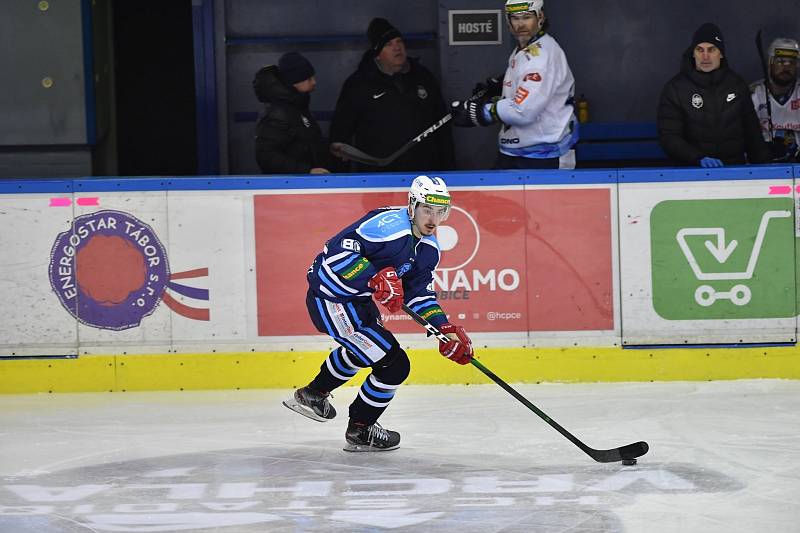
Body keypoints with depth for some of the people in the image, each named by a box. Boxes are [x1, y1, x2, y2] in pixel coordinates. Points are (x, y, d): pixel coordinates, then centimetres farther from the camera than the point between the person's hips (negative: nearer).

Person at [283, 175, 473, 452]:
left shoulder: (429, 248, 5)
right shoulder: (389, 224, -25)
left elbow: (420, 293, 10)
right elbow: (337, 252, -30)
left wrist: (446, 330, -1)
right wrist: (376, 278, -38)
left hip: (358, 299, 11)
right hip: (330, 298, -11)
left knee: (362, 347, 37)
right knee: (394, 364, -11)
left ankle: (312, 394, 58)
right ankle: (359, 431, 7)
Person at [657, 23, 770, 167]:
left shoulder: (737, 84, 13)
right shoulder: (675, 88, 2)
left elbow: (752, 130, 20)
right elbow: (669, 137, -5)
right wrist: (699, 158, -18)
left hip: (735, 170, 2)